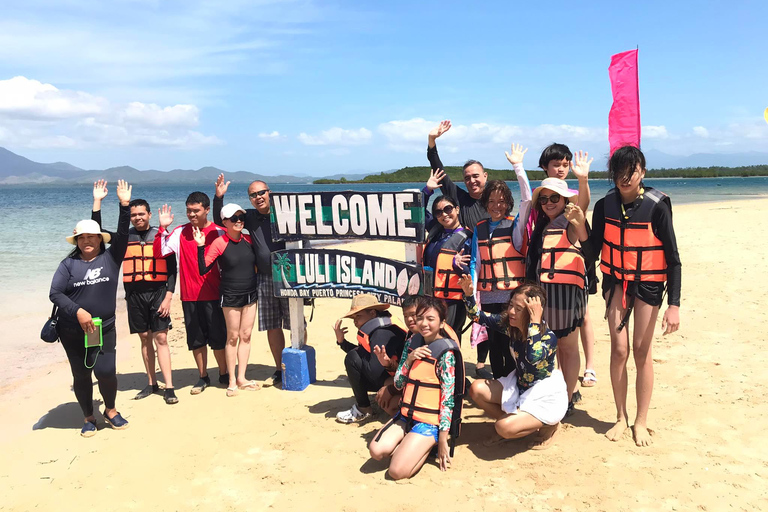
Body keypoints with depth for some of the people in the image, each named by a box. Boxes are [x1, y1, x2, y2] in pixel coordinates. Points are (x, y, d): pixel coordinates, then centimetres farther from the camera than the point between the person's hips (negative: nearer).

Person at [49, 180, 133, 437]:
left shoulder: (111, 257, 0)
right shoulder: (69, 263, -2)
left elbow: (122, 233, -11)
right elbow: (55, 293, -6)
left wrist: (125, 205, -20)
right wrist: (78, 311, -19)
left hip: (104, 329, 0)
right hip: (73, 332, 1)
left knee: (106, 371, -9)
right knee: (81, 375, 9)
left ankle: (110, 410, 19)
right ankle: (88, 418, 28)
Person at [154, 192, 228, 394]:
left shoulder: (218, 232, -3)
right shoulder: (180, 232, 3)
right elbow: (159, 251, -4)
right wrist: (162, 228, -13)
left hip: (213, 295, -2)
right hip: (189, 296, 2)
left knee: (218, 337, 5)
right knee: (196, 339, 10)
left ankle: (224, 375, 23)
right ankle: (203, 377, 24)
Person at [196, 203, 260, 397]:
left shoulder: (249, 240, 3)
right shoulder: (219, 243, -11)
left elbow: (257, 263, 17)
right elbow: (203, 270, -14)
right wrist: (201, 246, -24)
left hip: (250, 294, 5)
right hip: (230, 297, -5)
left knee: (246, 335, 8)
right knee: (233, 337, 3)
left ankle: (241, 378, 18)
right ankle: (232, 380, 14)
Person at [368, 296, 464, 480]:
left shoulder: (446, 353, -15)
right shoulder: (412, 342, 4)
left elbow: (448, 399, -14)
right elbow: (398, 384, 7)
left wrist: (442, 440, -14)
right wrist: (409, 359, -12)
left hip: (430, 421, -6)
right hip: (406, 414, 6)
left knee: (397, 471, -17)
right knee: (376, 451, -14)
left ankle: (428, 446, 7)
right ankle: (410, 445, 10)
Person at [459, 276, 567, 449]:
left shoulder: (549, 337, -27)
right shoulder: (510, 324, -10)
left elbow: (534, 358, -49)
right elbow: (477, 316, -2)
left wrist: (535, 322, -45)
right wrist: (468, 294, -20)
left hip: (546, 397, -6)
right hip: (520, 386, 6)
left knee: (504, 428, -22)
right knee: (477, 389, -12)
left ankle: (549, 425, 6)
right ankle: (512, 419, 8)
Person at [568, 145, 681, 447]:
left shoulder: (656, 206, -14)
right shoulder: (605, 206, -5)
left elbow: (673, 259, -12)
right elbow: (593, 250, -1)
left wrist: (674, 305, -16)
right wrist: (579, 224, -19)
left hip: (649, 284, -2)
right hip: (616, 281, 2)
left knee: (642, 351, 2)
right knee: (619, 349, 2)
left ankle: (641, 422, 18)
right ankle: (621, 417, 19)